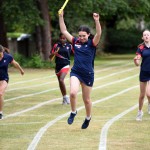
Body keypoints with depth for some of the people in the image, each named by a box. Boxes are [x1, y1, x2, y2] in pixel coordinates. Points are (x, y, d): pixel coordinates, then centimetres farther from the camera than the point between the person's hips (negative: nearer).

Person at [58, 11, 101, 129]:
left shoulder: (92, 43, -6)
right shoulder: (75, 42, 3)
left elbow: (98, 34, -25)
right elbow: (64, 31, 7)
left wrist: (97, 21, -39)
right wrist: (61, 17, 0)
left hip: (88, 74, -2)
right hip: (75, 72, 2)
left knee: (86, 99, 9)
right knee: (73, 93, -23)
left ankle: (88, 117, 35)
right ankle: (73, 112, 3)